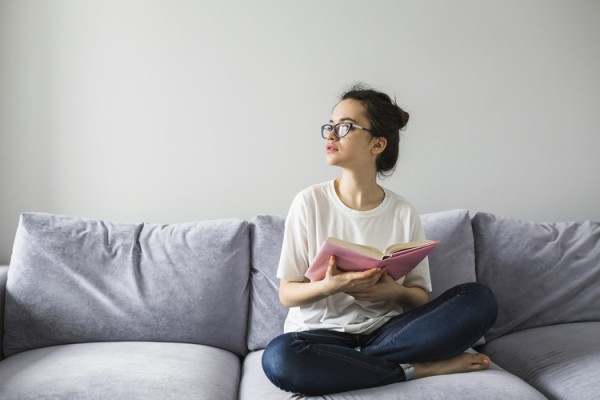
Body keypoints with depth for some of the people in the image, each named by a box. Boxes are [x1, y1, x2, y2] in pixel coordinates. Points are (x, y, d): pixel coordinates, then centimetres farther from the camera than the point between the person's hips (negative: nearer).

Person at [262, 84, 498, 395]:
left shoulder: (404, 214, 1)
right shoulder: (310, 202, -3)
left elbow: (420, 298, 6)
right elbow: (287, 294, -2)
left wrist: (397, 291, -18)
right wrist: (328, 286, -23)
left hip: (384, 331, 2)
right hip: (321, 332, -2)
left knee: (480, 300, -18)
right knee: (279, 356, -37)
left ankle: (344, 364, -18)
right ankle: (418, 369, -18)